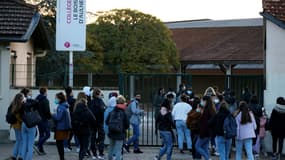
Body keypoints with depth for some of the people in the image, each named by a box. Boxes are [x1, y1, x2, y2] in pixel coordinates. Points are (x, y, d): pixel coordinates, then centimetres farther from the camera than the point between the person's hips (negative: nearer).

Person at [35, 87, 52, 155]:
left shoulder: (37, 100, 11)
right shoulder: (45, 100, -14)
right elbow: (47, 111, -18)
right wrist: (50, 116, -2)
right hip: (44, 119, -8)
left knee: (41, 134, 13)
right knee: (47, 134, -4)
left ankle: (41, 150, 12)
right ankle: (39, 146, -16)